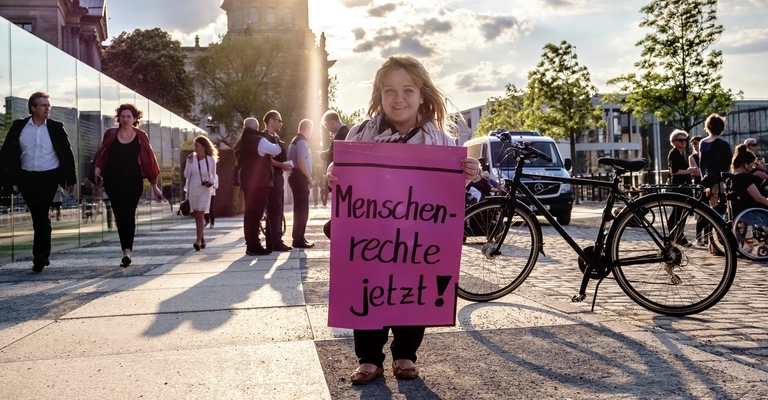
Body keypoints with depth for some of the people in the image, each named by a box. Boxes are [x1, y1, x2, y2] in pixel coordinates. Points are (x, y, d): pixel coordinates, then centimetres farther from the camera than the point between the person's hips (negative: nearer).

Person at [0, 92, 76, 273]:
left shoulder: (56, 127, 0)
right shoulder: (18, 126, 2)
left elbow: (67, 153, 3)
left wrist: (71, 179, 2)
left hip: (48, 177, -2)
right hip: (26, 178, 2)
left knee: (41, 217, -6)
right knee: (38, 217, 11)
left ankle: (39, 256, 0)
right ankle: (43, 254, 24)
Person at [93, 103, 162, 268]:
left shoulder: (141, 137, 2)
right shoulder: (110, 134, 6)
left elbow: (149, 161, 3)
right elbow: (101, 155, 10)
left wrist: (154, 186, 3)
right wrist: (97, 169, -10)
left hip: (133, 182, -1)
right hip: (113, 182, 2)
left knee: (129, 215, -6)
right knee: (120, 215, 3)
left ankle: (127, 250, -7)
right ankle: (127, 250, 10)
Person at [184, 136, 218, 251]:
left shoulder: (211, 160, -2)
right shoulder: (191, 158, 0)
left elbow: (213, 176, 8)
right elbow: (186, 175, -4)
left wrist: (212, 182, -12)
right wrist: (189, 163, -14)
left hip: (204, 191, -3)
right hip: (193, 190, 3)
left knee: (200, 216, -10)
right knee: (197, 216, 8)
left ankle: (198, 241, -15)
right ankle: (202, 239, 20)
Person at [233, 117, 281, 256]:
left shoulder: (240, 142, 15)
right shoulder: (259, 140, -10)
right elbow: (277, 150, -4)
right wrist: (275, 145, 17)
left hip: (245, 181, 9)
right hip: (259, 182, -8)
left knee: (249, 212, 12)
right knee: (256, 213, -8)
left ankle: (250, 245, 15)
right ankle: (254, 246, -9)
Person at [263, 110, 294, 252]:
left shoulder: (276, 137, 19)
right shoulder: (264, 137, -9)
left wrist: (285, 165, 9)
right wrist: (282, 165, -22)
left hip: (278, 176, 9)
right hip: (271, 177, -9)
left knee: (276, 210, 10)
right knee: (274, 210, -9)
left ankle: (272, 241, 14)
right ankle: (276, 242, -7)